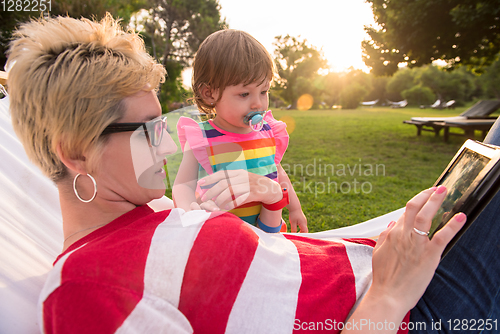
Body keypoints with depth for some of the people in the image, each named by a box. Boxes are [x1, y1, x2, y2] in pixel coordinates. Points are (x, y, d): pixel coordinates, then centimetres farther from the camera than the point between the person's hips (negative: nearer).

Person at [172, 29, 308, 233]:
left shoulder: (268, 132, 4)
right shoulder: (200, 140, -9)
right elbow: (183, 185, -13)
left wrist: (295, 209, 26)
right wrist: (188, 210, -36)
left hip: (267, 228, 6)